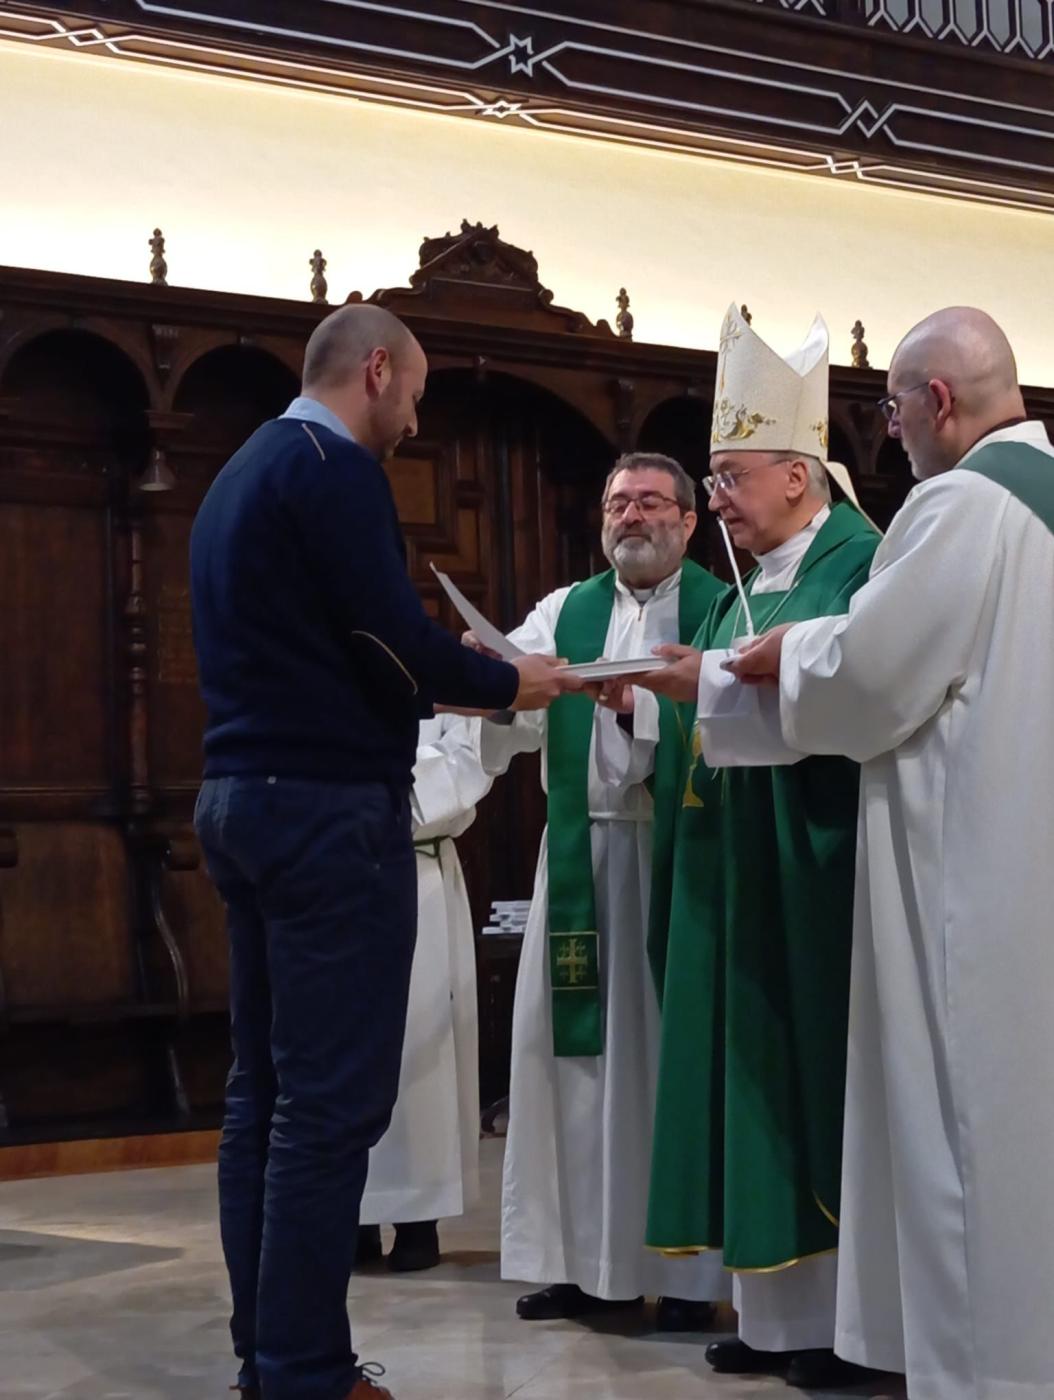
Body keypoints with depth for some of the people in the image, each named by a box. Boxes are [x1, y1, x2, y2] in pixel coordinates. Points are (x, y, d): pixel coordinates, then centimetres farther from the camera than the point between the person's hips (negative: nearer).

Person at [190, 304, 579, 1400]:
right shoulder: (336, 468, -11)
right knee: (332, 1100, -6)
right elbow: (396, 640, -18)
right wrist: (507, 683, -1)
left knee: (265, 1088, 11)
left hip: (242, 800, 10)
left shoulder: (241, 474, 18)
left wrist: (438, 684, 20)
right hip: (329, 809, -10)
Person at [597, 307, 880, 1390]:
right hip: (735, 883, 8)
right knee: (756, 1087, 7)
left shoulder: (859, 566, -7)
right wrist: (646, 698, 0)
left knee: (823, 1081, -4)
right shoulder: (740, 593, 18)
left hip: (818, 880, -8)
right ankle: (774, 1313, 13)